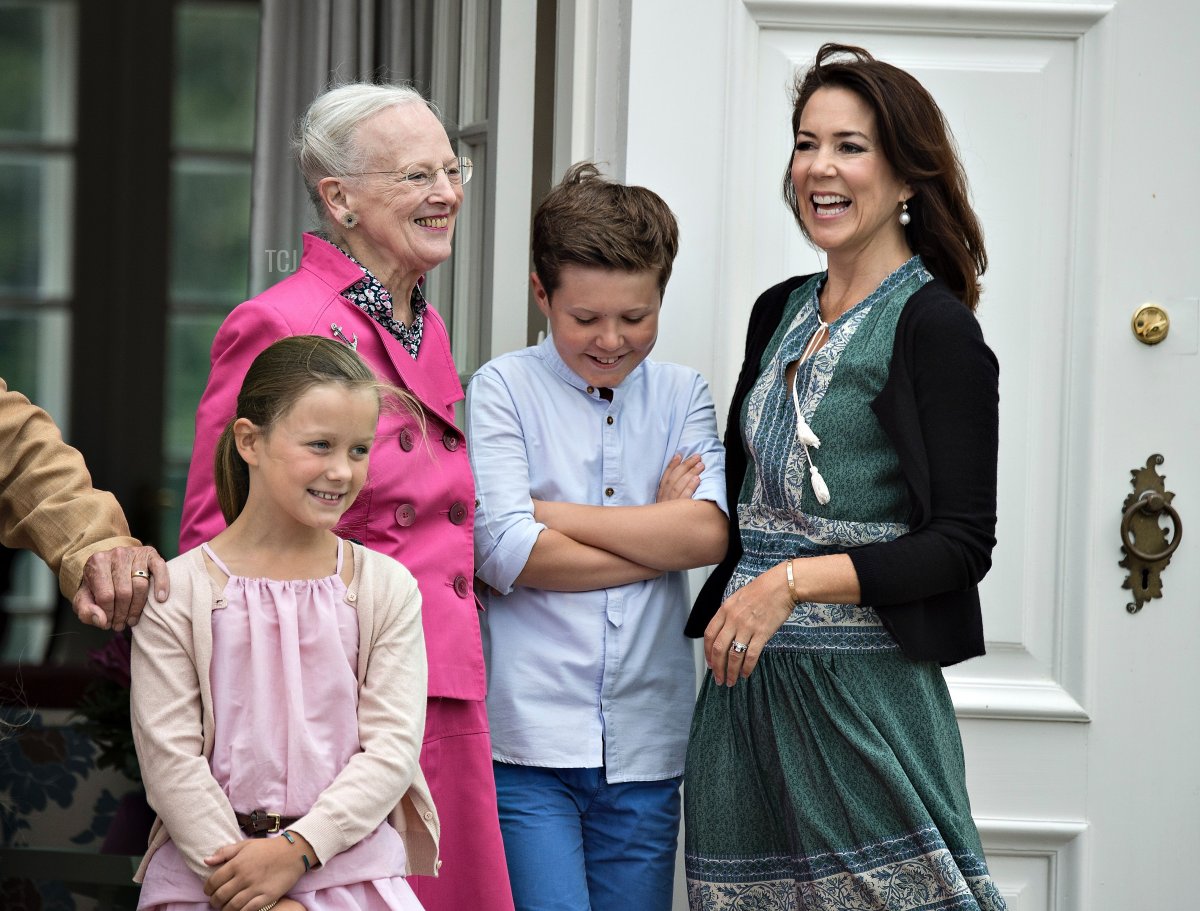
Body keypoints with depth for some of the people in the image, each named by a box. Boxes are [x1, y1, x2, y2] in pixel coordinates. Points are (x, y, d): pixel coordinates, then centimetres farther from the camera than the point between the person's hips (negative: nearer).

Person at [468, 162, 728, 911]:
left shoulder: (683, 395, 11)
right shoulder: (505, 388, 1)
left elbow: (711, 533, -5)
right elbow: (507, 554, -11)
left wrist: (551, 512, -7)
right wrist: (659, 536, -5)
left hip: (645, 745, 3)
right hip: (531, 741, -3)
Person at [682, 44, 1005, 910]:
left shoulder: (935, 329, -7)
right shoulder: (780, 312, 14)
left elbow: (962, 544, -13)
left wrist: (791, 582, -19)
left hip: (865, 684, -7)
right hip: (750, 681, 7)